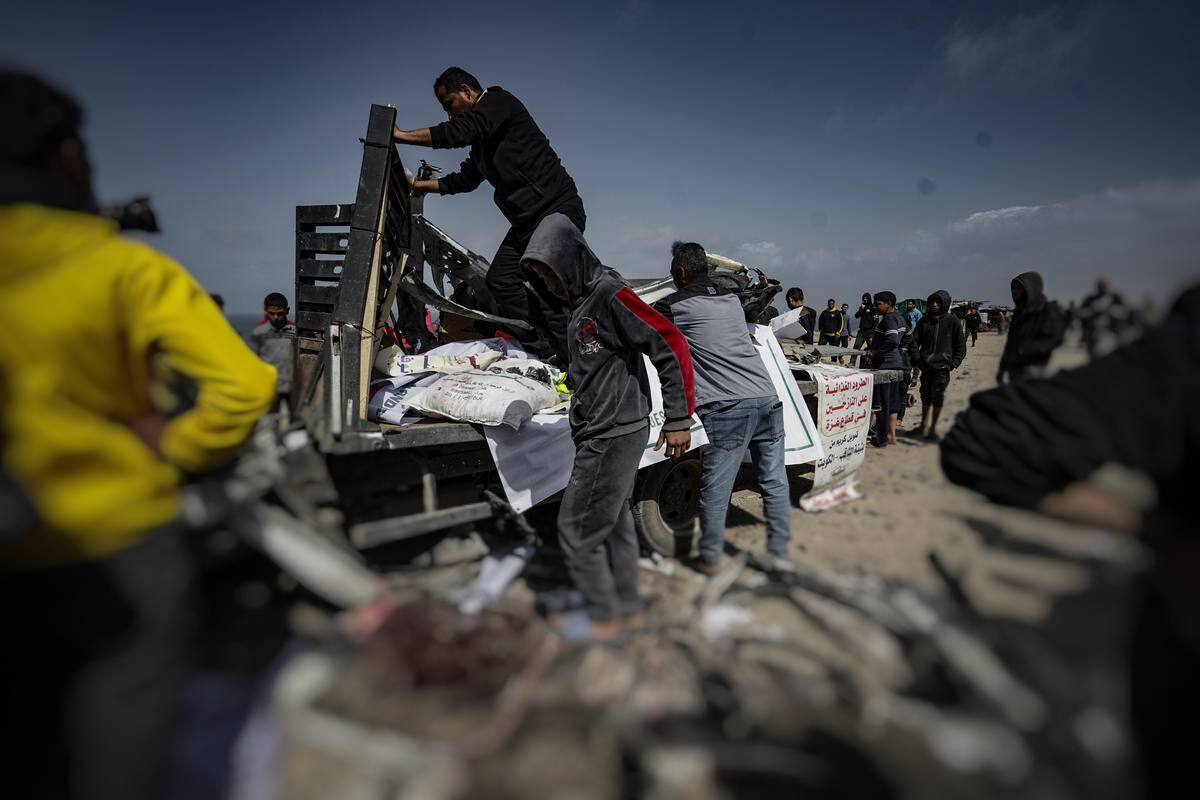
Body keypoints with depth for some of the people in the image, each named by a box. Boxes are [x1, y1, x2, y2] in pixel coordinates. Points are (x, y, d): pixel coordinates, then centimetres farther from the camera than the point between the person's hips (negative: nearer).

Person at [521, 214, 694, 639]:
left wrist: (678, 419, -19)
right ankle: (628, 607, 32)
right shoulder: (581, 302, 13)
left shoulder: (610, 294, -17)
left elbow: (671, 346, -20)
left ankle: (604, 617, 18)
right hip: (611, 434, 9)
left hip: (612, 437, -9)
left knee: (576, 528, 2)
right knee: (616, 521, 18)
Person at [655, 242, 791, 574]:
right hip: (768, 398, 7)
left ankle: (709, 559, 17)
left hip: (728, 408, -6)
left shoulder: (674, 305, 1)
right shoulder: (730, 297, 18)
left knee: (714, 491, 6)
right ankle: (779, 553, 25)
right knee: (774, 482, 14)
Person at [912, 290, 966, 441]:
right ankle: (924, 425, 25)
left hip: (942, 366, -3)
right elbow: (915, 341, 9)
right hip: (926, 366, 3)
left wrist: (954, 363, -4)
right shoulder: (924, 320, 7)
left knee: (937, 398, -2)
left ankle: (932, 428, 9)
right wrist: (917, 359, -3)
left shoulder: (952, 321, 0)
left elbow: (960, 344, 3)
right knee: (925, 396, 10)